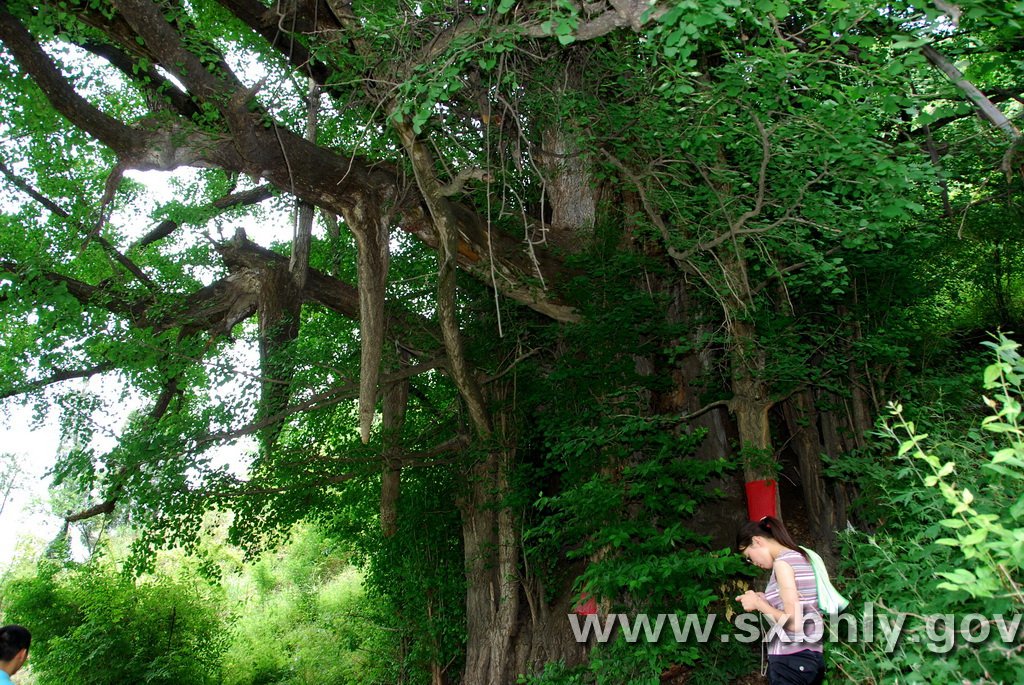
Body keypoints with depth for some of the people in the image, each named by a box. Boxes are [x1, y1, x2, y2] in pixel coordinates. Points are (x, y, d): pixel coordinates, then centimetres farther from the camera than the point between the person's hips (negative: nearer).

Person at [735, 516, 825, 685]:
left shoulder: (783, 561, -14)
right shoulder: (801, 557, 12)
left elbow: (793, 623, -19)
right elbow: (800, 610, 14)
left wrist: (758, 604, -7)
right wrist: (764, 600, 11)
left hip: (791, 661, -9)